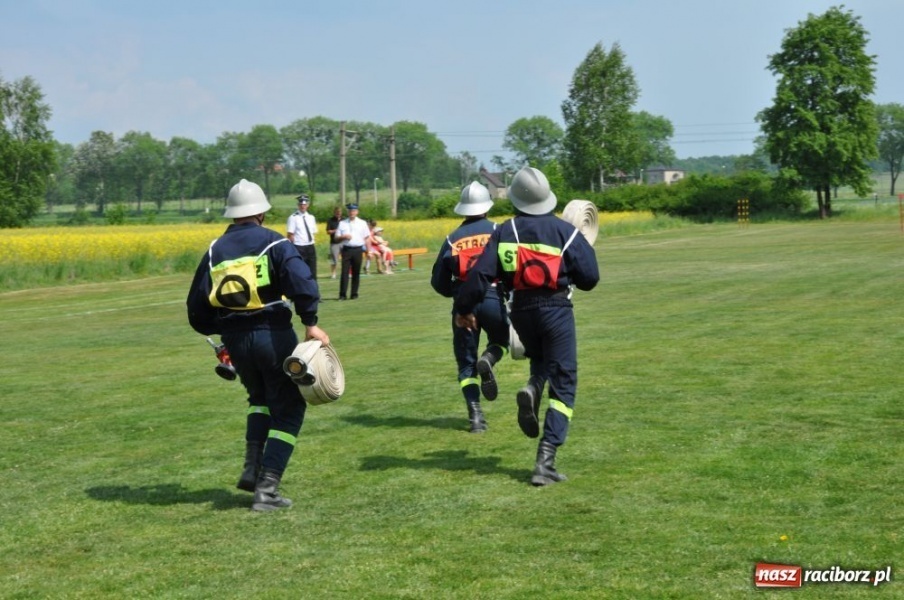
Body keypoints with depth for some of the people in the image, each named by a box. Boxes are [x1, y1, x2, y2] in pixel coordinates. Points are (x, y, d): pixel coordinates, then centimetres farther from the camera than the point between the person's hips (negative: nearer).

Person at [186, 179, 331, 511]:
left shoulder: (215, 250, 10)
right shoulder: (273, 242, -2)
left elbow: (196, 309, 12)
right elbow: (302, 281, -21)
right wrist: (311, 323, -16)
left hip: (235, 340, 5)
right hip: (273, 335, -5)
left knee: (260, 397, 29)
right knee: (287, 408, 8)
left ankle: (252, 467, 12)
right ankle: (267, 488, 0)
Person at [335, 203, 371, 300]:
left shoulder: (362, 223, 7)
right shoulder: (342, 223, 9)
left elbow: (367, 238, 7)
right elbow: (337, 237, 8)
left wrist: (368, 251, 0)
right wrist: (344, 236, -13)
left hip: (358, 249, 0)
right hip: (346, 249, 0)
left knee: (356, 272, 4)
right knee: (344, 271, -6)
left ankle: (354, 293, 11)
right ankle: (343, 294, -6)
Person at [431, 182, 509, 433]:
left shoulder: (452, 239, 8)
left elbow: (438, 282, 10)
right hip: (493, 300, -1)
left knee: (466, 363, 10)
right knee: (500, 339, 26)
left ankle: (475, 414, -4)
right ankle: (488, 359, -9)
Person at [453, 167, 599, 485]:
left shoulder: (504, 232, 2)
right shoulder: (565, 231, -4)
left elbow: (480, 274, -5)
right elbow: (589, 278, -4)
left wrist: (464, 309, 7)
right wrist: (582, 249, 15)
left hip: (521, 310, 3)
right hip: (556, 310, -3)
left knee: (540, 359, 34)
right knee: (562, 385, 1)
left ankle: (531, 390, -2)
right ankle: (545, 461, -9)